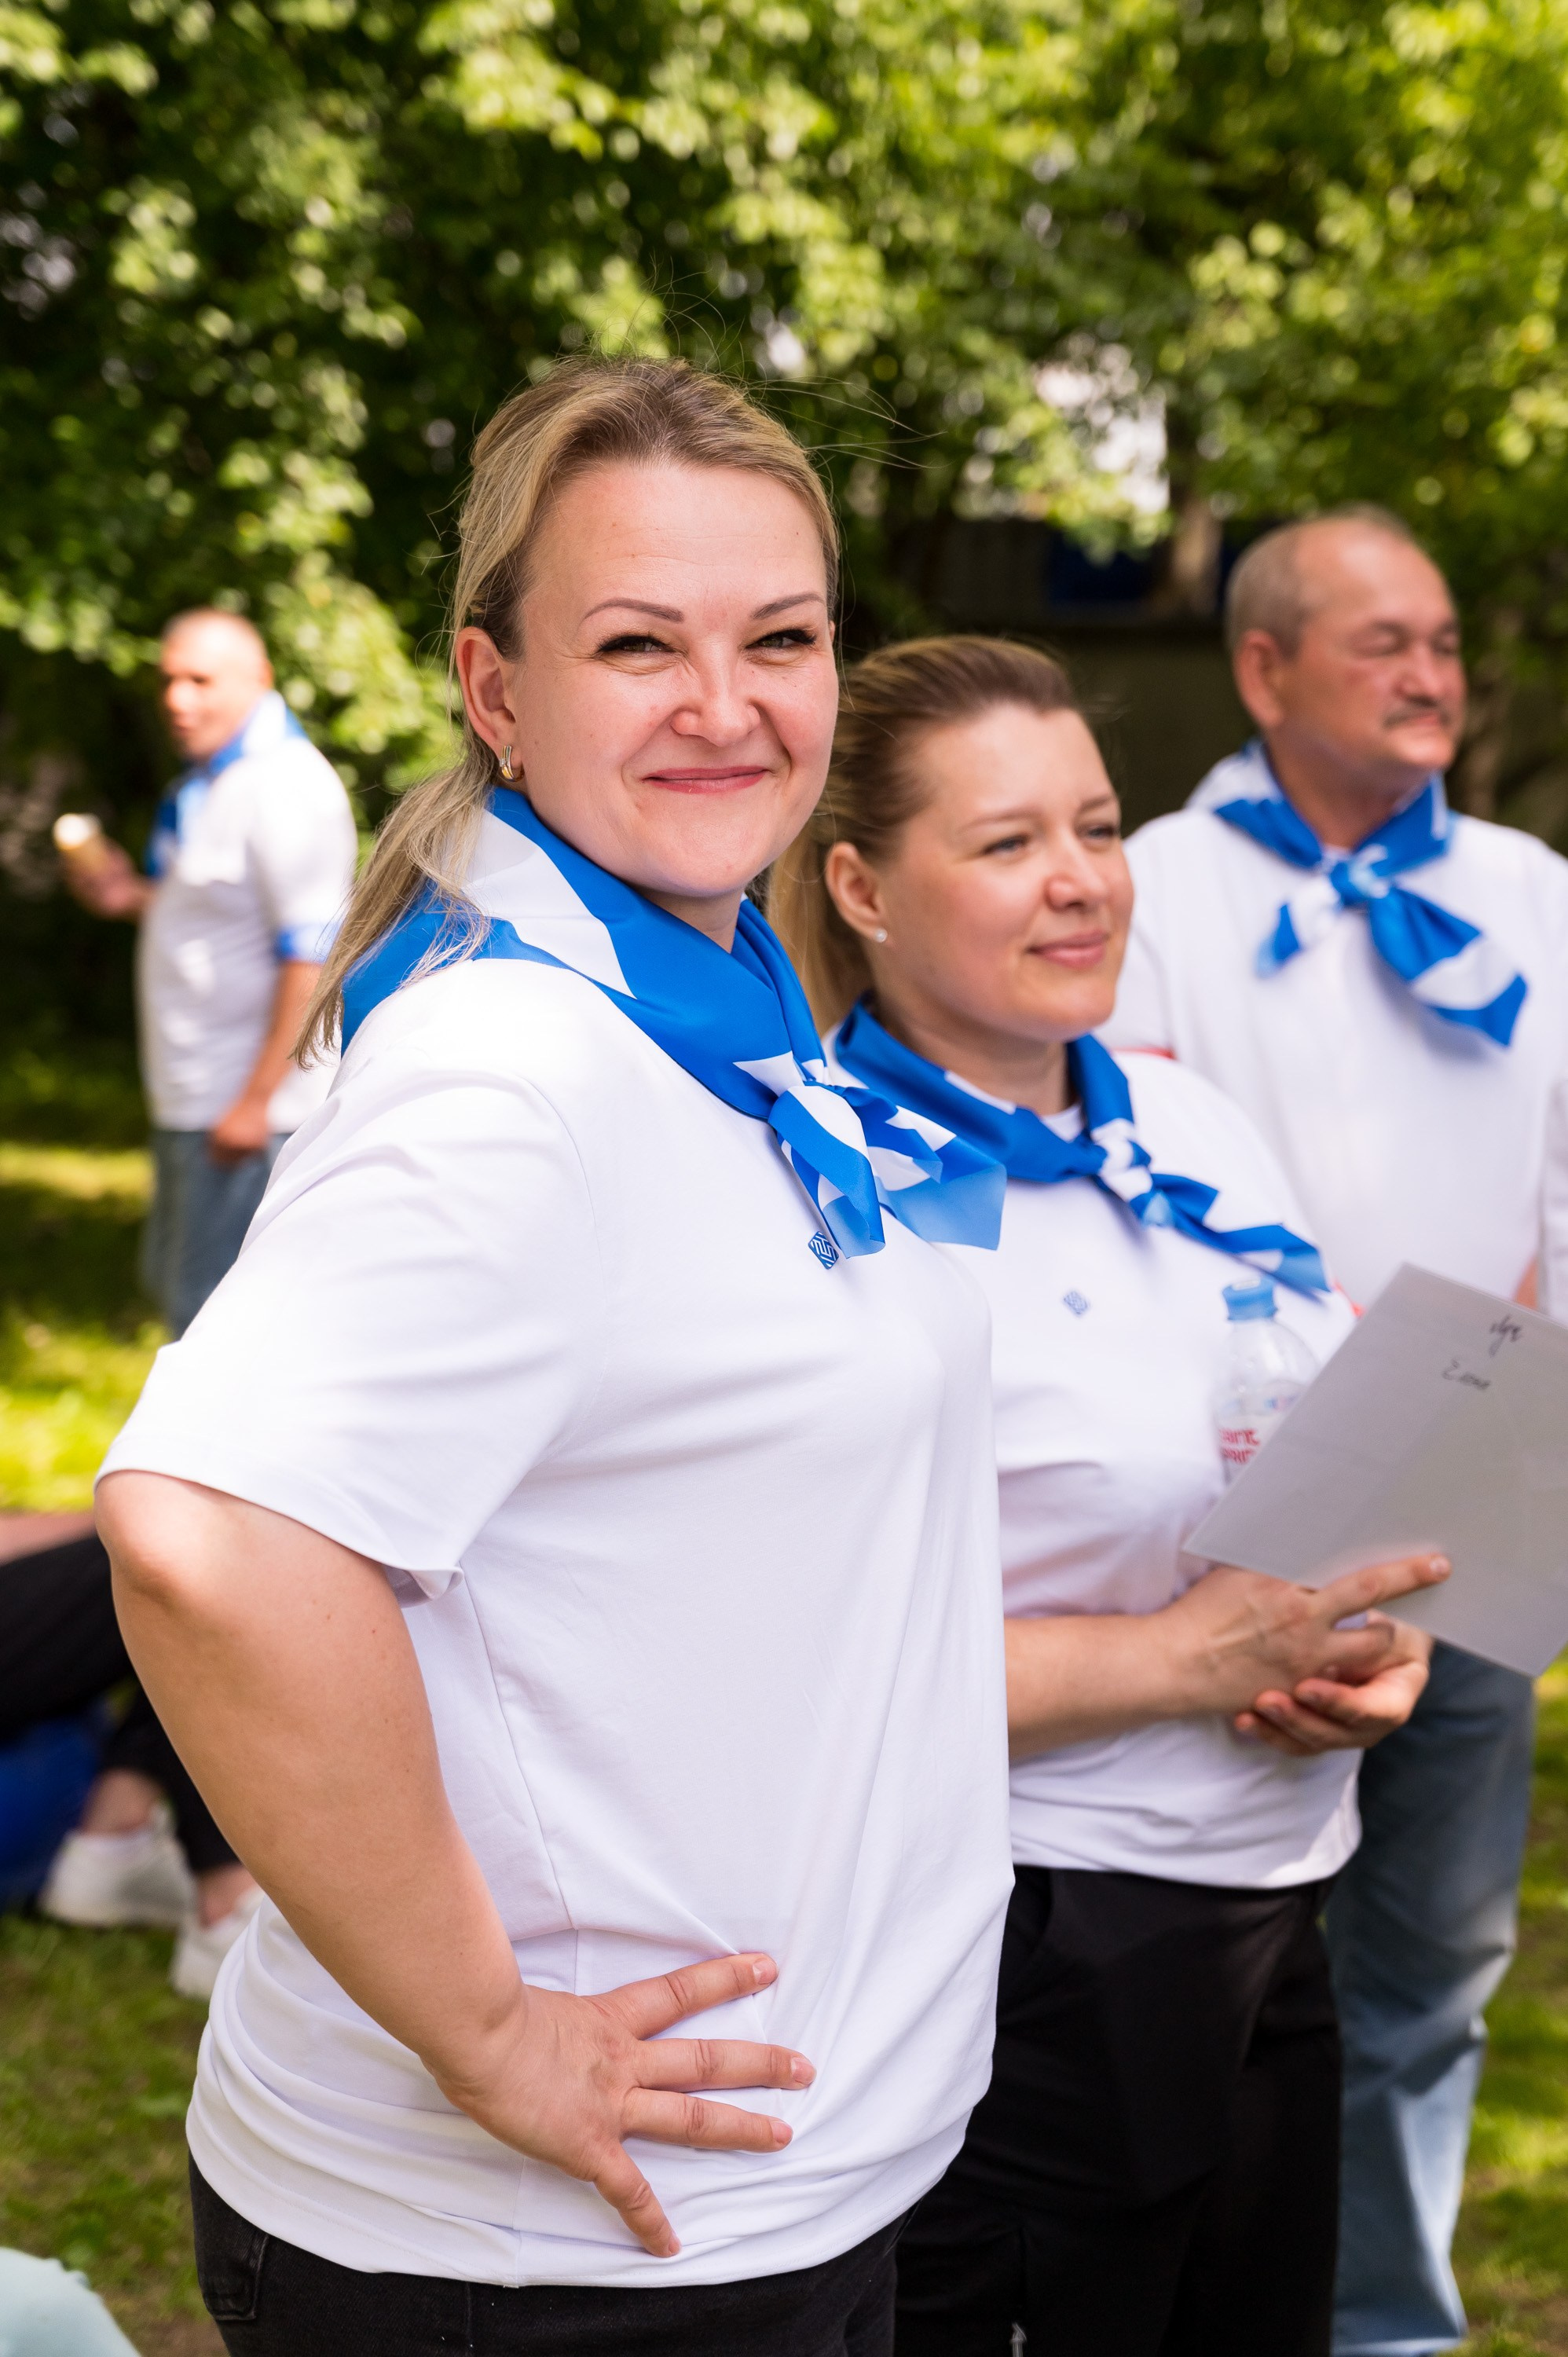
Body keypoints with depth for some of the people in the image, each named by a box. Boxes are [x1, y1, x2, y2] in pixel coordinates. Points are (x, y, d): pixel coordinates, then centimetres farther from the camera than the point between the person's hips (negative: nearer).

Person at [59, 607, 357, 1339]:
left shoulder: (284, 785, -18)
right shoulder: (206, 782, 14)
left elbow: (313, 954, -23)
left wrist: (257, 1100, -24)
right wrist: (133, 895, 7)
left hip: (246, 1107, -10)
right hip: (190, 1099, 10)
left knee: (209, 1308, -5)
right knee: (174, 1281, 19)